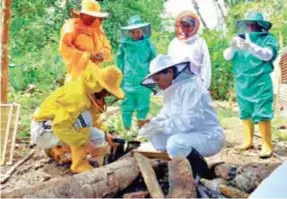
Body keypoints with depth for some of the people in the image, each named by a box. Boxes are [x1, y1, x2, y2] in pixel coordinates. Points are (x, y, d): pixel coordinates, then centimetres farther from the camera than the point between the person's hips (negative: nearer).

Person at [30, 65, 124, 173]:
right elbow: (60, 126, -35)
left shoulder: (91, 91, -2)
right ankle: (79, 164, -18)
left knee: (98, 137, 2)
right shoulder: (77, 94, -30)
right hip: (43, 131, -9)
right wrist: (86, 144, -31)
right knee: (84, 118, -28)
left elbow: (94, 120, 12)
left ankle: (58, 149, 16)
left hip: (59, 124, 9)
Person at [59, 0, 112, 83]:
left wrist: (102, 54, -7)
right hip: (77, 73, -6)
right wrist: (88, 56, -19)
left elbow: (107, 46, 19)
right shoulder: (71, 26, -5)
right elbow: (64, 48, -15)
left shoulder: (98, 27, 14)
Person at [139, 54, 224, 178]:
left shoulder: (191, 87, -19)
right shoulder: (172, 89, 9)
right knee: (155, 135, -1)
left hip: (209, 137, -9)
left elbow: (191, 121, -28)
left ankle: (202, 172, -8)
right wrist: (152, 125, -8)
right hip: (189, 135, 9)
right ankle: (188, 168, 8)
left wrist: (161, 126, -27)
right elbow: (166, 115, 13)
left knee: (175, 144, -33)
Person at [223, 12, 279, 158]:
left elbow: (267, 55, -16)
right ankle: (248, 141, 20)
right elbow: (227, 56, 4)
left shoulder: (268, 39, 2)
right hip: (242, 84, 5)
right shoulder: (240, 39, 13)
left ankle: (267, 146, -8)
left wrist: (250, 46, -33)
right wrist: (232, 47, -20)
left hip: (260, 84, -5)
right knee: (245, 113, 10)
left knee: (261, 114, -11)